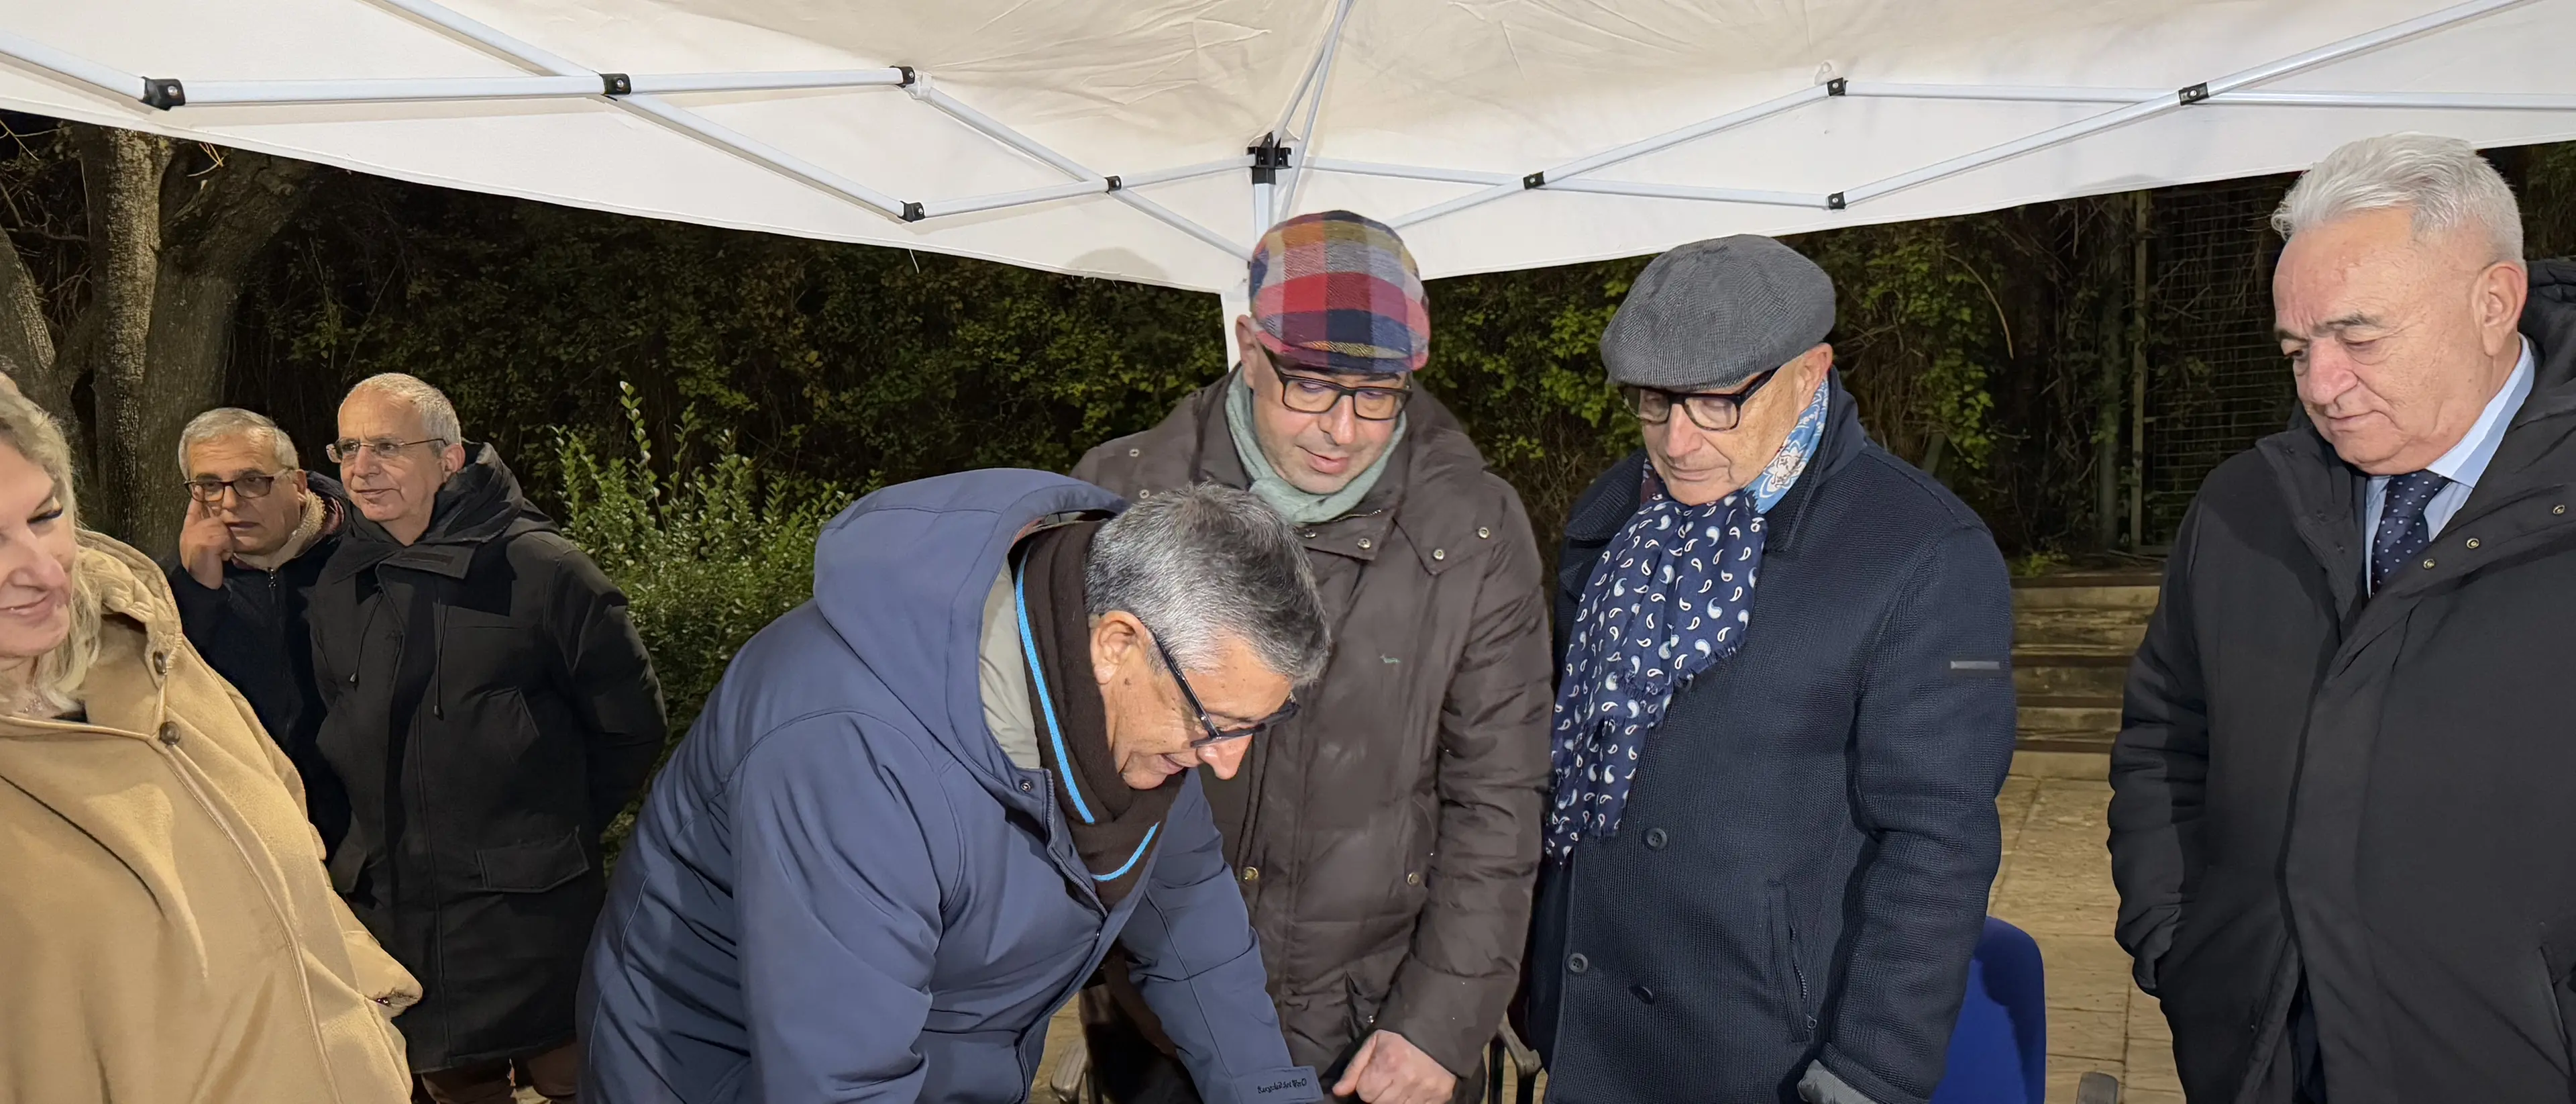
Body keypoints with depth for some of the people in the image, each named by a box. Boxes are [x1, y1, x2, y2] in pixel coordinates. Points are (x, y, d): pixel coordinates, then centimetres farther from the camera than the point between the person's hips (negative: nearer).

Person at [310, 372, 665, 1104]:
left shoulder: (540, 569, -11)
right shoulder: (340, 586, 7)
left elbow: (630, 726, -4)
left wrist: (560, 832, 1)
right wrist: (386, 834, 15)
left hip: (531, 909, -5)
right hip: (390, 902, 6)